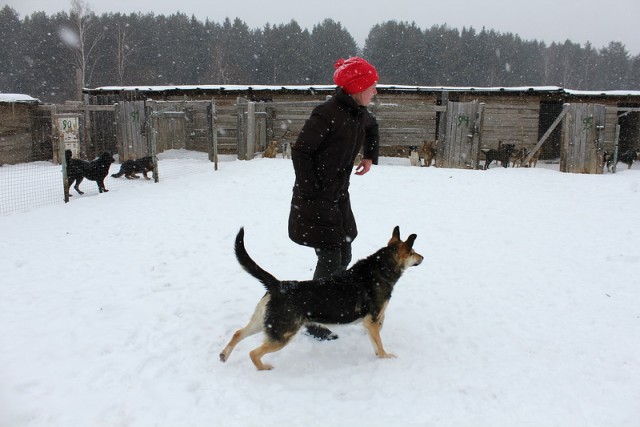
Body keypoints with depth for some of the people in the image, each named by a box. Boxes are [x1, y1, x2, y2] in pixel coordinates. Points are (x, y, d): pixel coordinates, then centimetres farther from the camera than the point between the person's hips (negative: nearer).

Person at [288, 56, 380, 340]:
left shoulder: (359, 113, 5)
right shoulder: (327, 114, -21)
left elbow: (372, 127, 29)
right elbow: (300, 151, -20)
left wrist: (370, 157, 22)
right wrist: (312, 191, -19)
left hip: (339, 197, 9)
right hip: (315, 200, -9)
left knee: (344, 256, 14)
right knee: (330, 259, -6)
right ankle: (313, 322, 11)